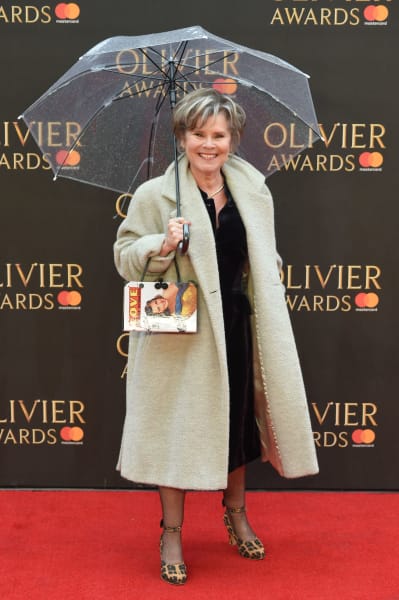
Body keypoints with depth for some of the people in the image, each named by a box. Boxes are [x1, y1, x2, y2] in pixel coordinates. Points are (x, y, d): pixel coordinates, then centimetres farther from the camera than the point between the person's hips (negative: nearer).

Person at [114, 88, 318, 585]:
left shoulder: (251, 191, 5)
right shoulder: (154, 194, -8)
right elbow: (125, 257, -7)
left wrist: (267, 287, 4)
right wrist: (161, 245, -24)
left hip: (234, 326, 4)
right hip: (179, 334, -4)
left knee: (236, 421, 17)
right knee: (178, 427, 4)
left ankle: (236, 515, 40)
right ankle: (171, 534, 23)